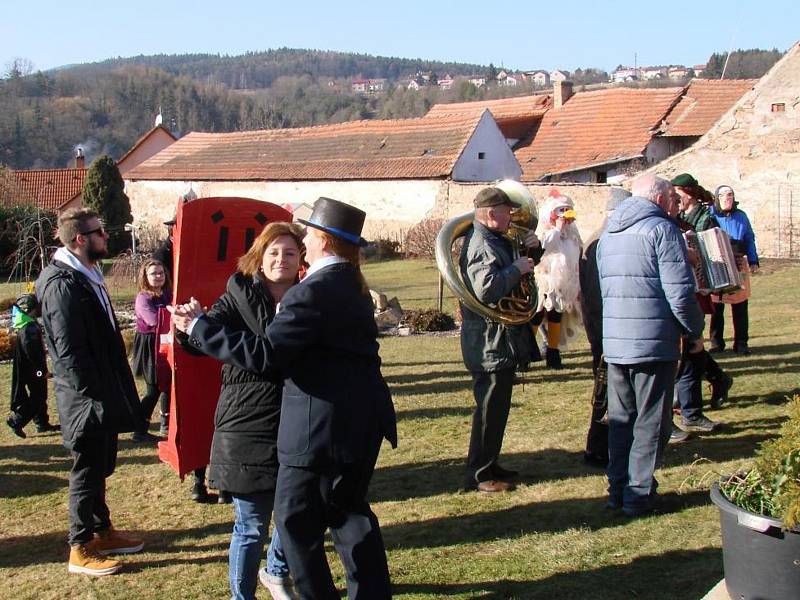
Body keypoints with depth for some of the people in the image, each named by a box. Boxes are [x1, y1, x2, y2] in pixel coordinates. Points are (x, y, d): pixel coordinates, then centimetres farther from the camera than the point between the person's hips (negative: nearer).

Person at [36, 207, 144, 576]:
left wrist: (111, 392, 15)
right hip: (87, 402, -9)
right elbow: (69, 351, -23)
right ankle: (81, 549, 14)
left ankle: (101, 531, 33)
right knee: (87, 472, 2)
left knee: (99, 467, 19)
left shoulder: (87, 275, 10)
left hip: (101, 396, 9)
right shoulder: (63, 284, -20)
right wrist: (94, 396, -20)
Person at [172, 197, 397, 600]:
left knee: (296, 520, 4)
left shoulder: (312, 292, -18)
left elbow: (263, 355, -22)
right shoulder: (350, 285, 11)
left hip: (323, 426, -9)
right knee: (348, 509, 20)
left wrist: (199, 327, -16)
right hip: (359, 419, 9)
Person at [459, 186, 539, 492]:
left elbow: (514, 265, 27)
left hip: (501, 343, 11)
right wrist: (517, 270, -22)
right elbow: (487, 288, -34)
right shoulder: (481, 245, -19)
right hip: (490, 343, -11)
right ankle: (478, 475, 5)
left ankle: (488, 465, 29)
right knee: (490, 409, -3)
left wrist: (530, 248, 8)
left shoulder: (495, 241, 15)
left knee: (496, 407, 18)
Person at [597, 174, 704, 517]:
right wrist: (695, 331, -1)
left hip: (614, 343, 7)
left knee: (620, 418, 15)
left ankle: (618, 488, 19)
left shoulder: (608, 235, 15)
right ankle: (639, 493, 6)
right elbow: (680, 293, -15)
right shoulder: (662, 229, -9)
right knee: (651, 421, 3)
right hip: (654, 343, -6)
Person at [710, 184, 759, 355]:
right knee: (716, 307, 1)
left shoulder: (741, 216, 10)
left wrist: (754, 261, 7)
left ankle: (741, 343, 10)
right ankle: (716, 343, 12)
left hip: (738, 266, 2)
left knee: (740, 306, 2)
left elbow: (750, 239, 14)